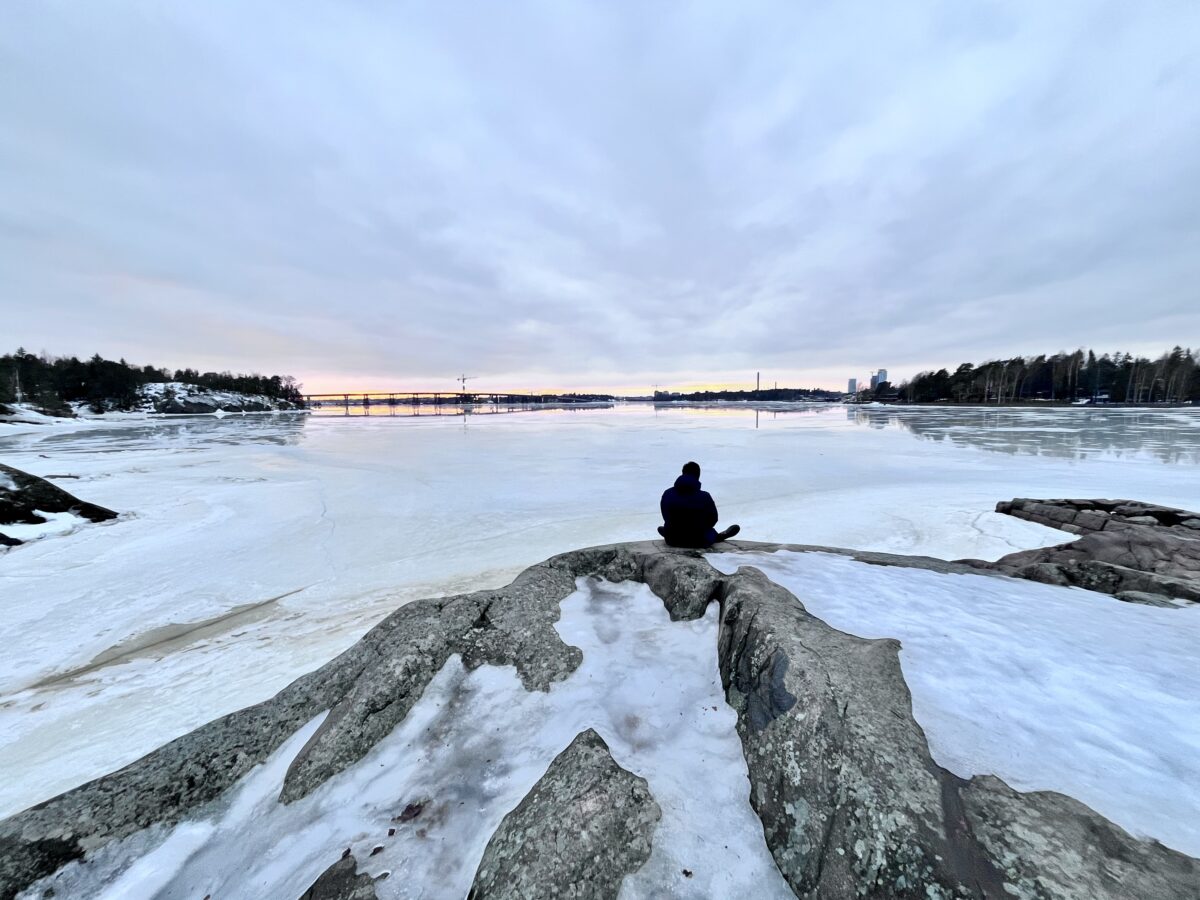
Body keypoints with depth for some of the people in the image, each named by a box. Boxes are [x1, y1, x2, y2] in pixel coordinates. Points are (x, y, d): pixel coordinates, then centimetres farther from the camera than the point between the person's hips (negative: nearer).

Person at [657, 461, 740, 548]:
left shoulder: (667, 494, -11)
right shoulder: (704, 497, -18)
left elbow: (666, 518, 1)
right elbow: (713, 519, -3)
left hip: (673, 541, 2)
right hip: (699, 542, -2)